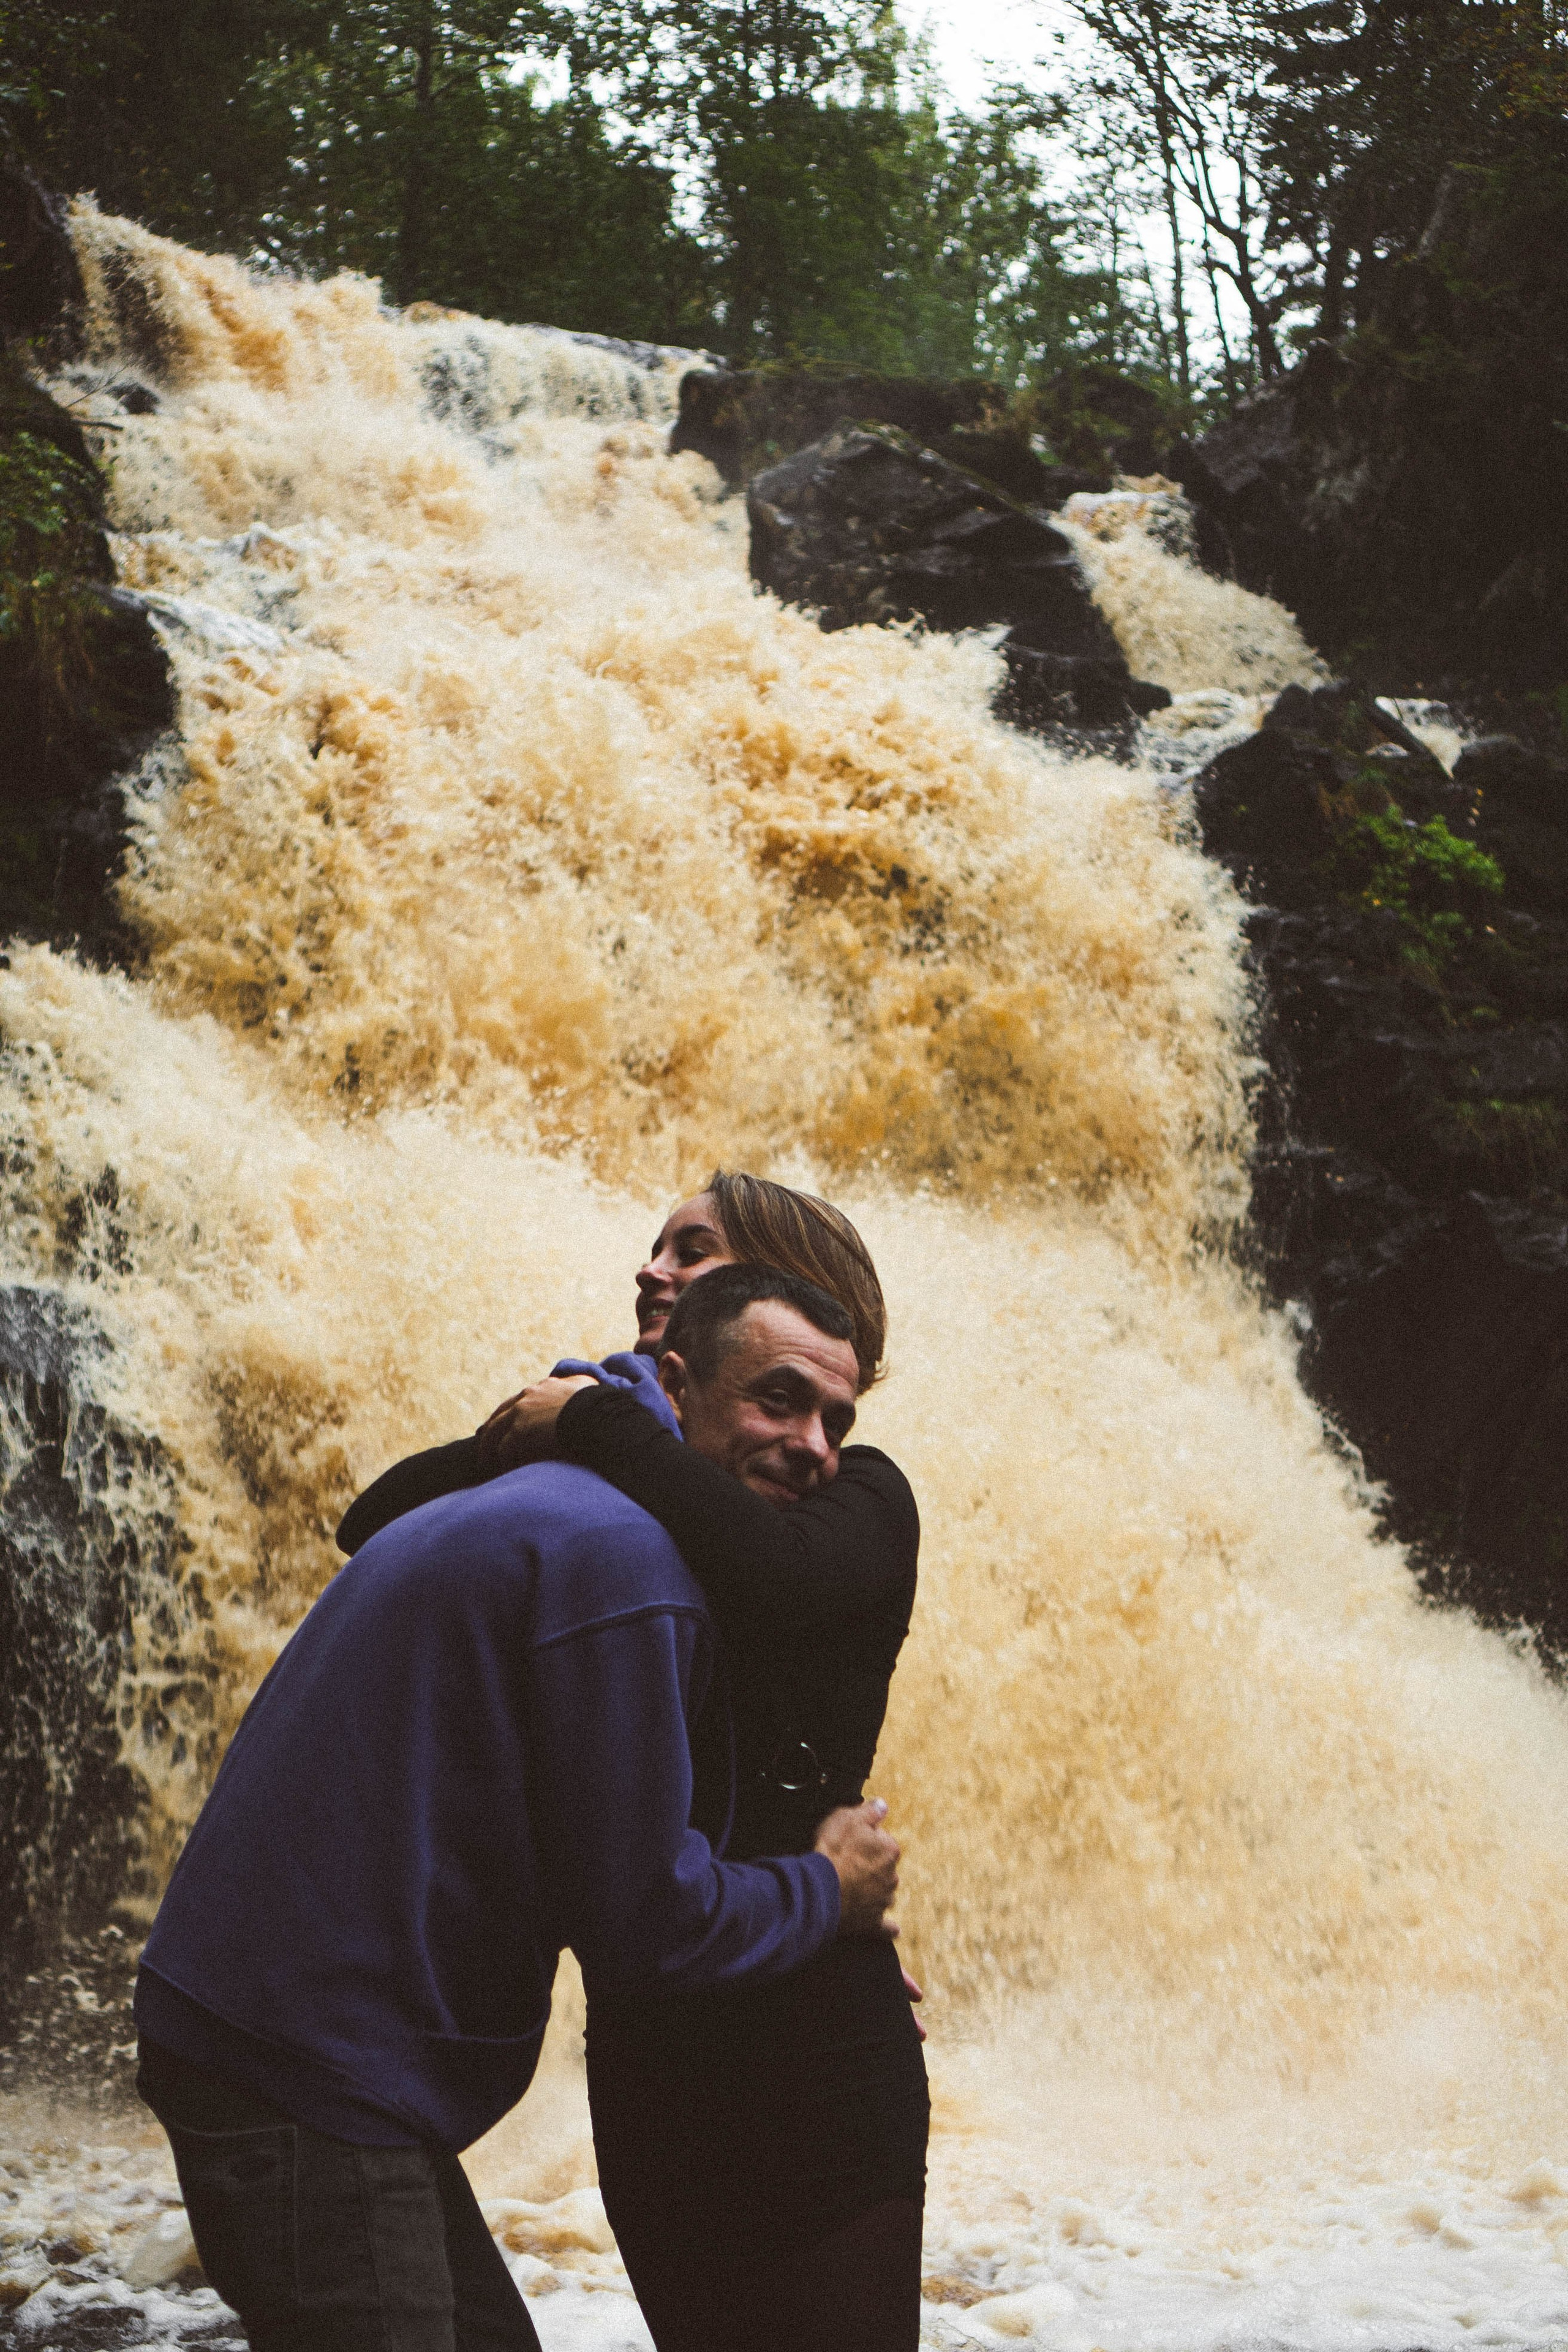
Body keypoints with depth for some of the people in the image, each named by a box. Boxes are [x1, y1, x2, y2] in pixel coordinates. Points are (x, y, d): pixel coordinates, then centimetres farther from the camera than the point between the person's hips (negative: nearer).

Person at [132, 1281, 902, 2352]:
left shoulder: (545, 1508, 18)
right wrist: (829, 1892, 3)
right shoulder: (617, 1553, -17)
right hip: (313, 2070, -11)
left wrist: (827, 1942, 25)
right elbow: (639, 1921, -16)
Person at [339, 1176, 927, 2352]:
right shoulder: (634, 1511, 13)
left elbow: (771, 1573, -28)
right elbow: (378, 1523, 10)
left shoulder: (856, 1494, -2)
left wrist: (596, 1421, -17)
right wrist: (526, 1435, -7)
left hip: (806, 2023, -5)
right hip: (648, 2023, 6)